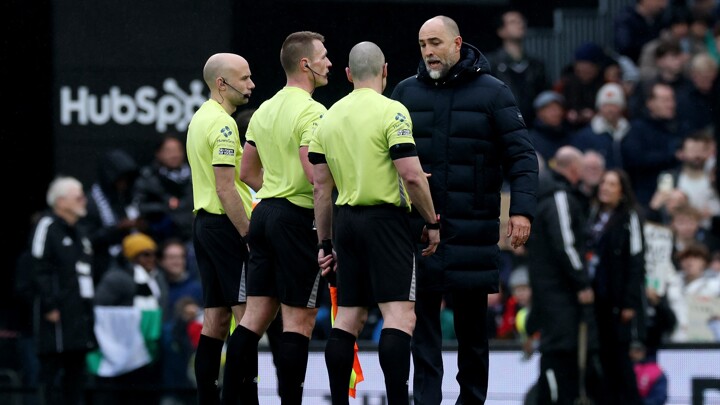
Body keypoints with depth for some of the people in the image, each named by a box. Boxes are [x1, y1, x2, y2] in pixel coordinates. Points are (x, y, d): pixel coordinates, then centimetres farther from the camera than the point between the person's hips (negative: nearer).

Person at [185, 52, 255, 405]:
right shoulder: (223, 124, -15)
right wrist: (249, 233, -18)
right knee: (247, 314, -8)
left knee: (215, 318, 8)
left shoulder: (199, 119, 15)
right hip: (226, 226, -10)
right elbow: (225, 188, -20)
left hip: (203, 221, 10)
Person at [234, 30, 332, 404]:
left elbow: (247, 172, 19)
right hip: (297, 217, -8)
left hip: (264, 213, 8)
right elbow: (313, 171, -23)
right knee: (299, 319, -5)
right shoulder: (311, 111, -13)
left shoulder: (264, 110, 14)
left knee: (256, 314, 8)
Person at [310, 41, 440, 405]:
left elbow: (321, 187, 12)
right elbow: (411, 175, -15)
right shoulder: (391, 112, -8)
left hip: (346, 221, 6)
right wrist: (432, 223, -3)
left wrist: (325, 242, 17)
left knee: (347, 318, 10)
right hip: (385, 220, -6)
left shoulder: (329, 118, 11)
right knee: (399, 316, -10)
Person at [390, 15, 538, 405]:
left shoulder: (492, 92, 2)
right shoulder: (407, 92, 9)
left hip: (472, 226, -1)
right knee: (422, 315, -4)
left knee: (472, 320, 7)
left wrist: (521, 209, -12)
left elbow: (521, 156, 0)